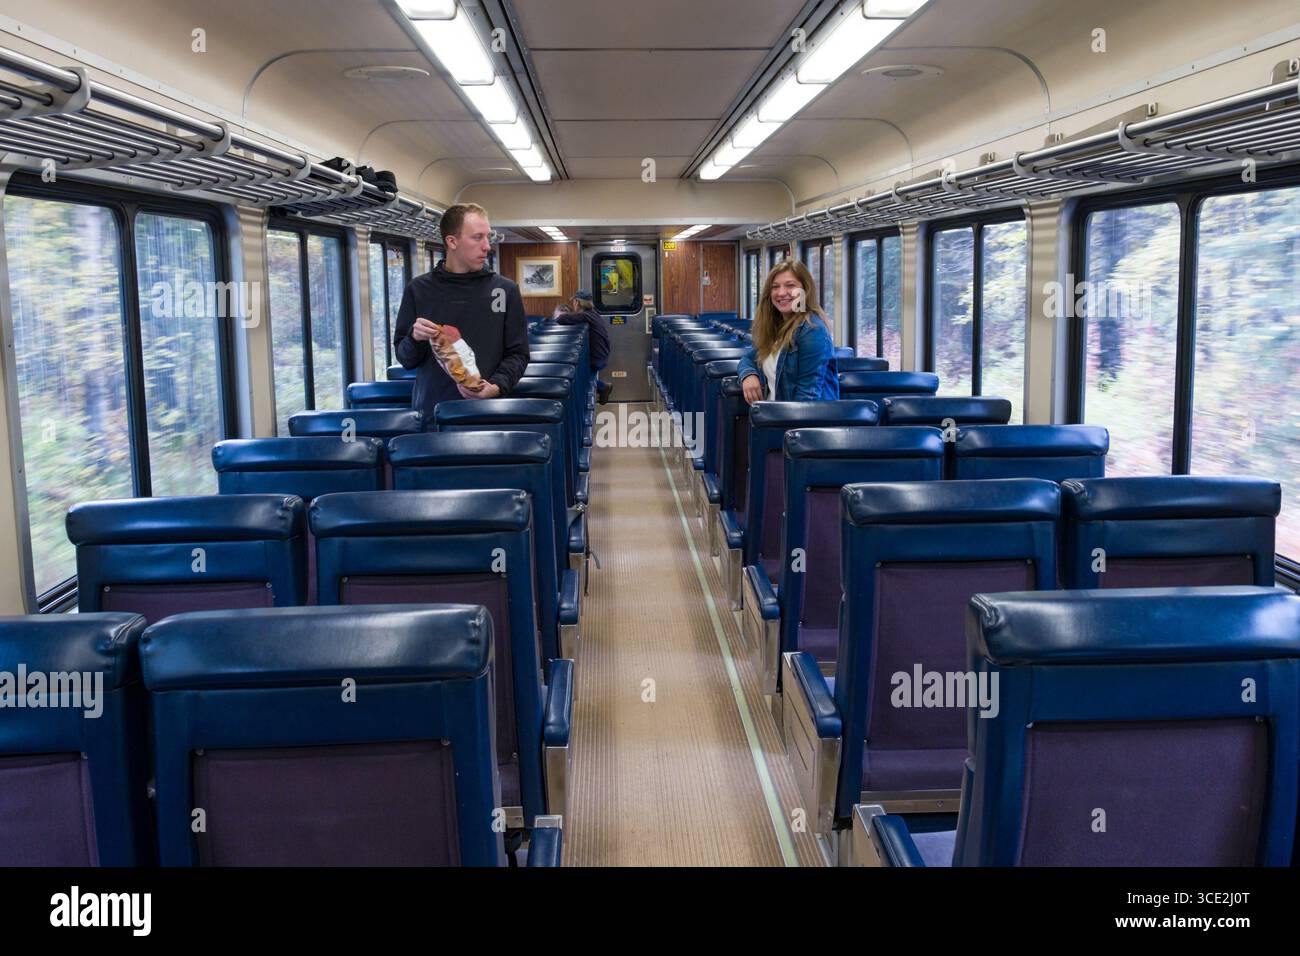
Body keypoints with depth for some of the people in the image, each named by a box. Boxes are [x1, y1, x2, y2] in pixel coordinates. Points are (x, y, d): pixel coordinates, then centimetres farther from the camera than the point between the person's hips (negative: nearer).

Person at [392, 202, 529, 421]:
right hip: (431, 411, 0)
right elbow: (404, 359, 8)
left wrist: (497, 386, -14)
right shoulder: (419, 289, 3)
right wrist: (415, 339, -13)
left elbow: (517, 354, 4)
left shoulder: (505, 290, 2)